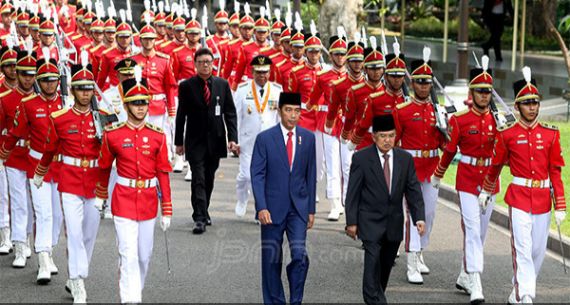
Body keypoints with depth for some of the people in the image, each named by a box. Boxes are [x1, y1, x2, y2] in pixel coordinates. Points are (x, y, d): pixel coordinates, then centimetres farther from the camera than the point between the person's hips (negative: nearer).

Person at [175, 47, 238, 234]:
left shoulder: (222, 84, 3)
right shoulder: (186, 86, -2)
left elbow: (230, 113, 4)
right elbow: (181, 115, 2)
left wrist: (232, 138, -5)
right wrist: (179, 142, 1)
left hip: (215, 140, 3)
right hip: (195, 141, -3)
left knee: (209, 180, 13)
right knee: (198, 180, -10)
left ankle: (203, 212, 29)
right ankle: (200, 218, -13)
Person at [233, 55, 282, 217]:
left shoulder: (277, 91, 1)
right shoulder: (243, 90, -3)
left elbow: (282, 117, 6)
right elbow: (236, 116, 0)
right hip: (248, 141, -1)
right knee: (247, 175, 3)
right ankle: (242, 199, 34)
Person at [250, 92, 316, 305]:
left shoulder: (308, 138, 5)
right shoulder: (265, 138, -4)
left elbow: (311, 175, 10)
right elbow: (257, 175, -6)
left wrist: (311, 209, 8)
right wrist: (261, 207, -15)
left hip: (298, 207, 1)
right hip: (273, 208, -1)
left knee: (300, 255, -11)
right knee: (271, 259, 6)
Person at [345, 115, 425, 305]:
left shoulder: (405, 159, 3)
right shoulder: (361, 158, -7)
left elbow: (413, 191, 3)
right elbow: (353, 193, -5)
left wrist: (419, 218, -8)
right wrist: (351, 222, -8)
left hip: (394, 224, 4)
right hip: (371, 222, -4)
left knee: (386, 265, 12)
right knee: (373, 264, -13)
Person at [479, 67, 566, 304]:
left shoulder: (551, 134, 2)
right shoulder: (507, 135, -2)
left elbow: (556, 172, 2)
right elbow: (495, 166, 13)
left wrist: (560, 206, -1)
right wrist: (485, 191, 22)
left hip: (543, 198, 3)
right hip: (519, 197, -3)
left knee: (538, 250, 10)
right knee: (522, 248, -12)